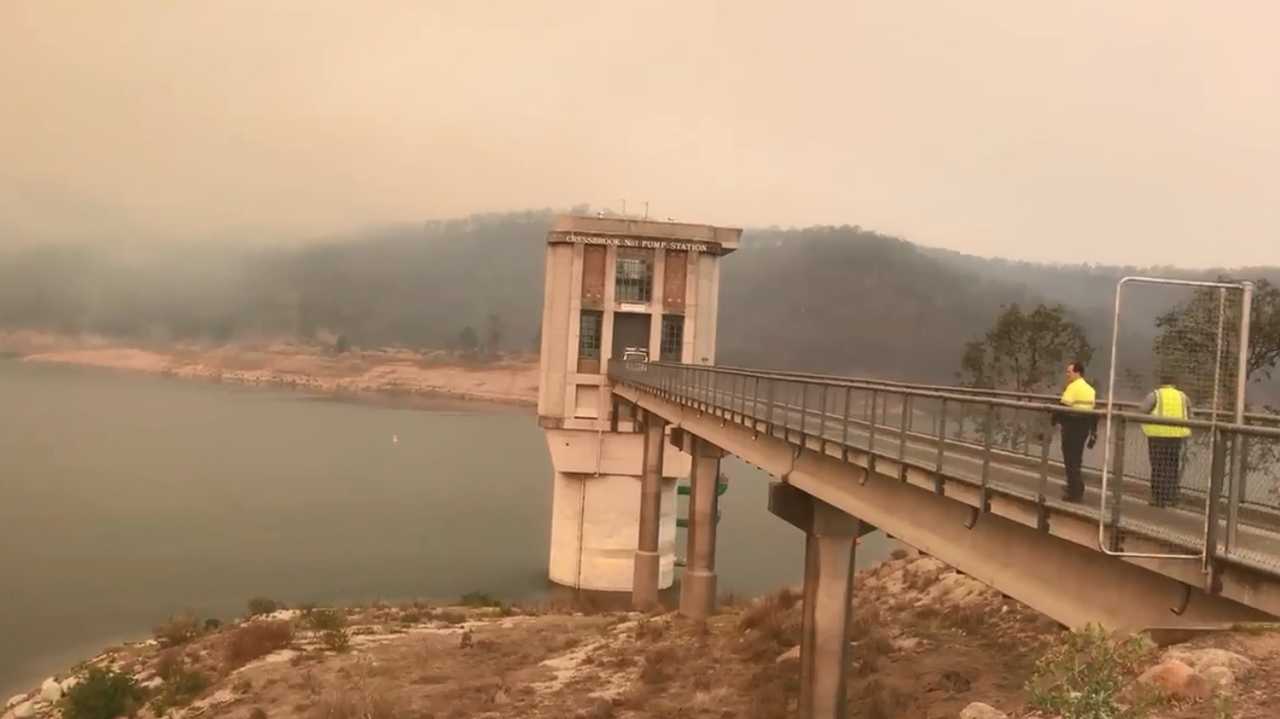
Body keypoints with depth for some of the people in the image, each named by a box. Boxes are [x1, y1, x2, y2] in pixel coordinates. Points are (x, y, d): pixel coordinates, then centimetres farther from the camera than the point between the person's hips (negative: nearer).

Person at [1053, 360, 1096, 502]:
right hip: (1085, 426, 8)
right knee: (1076, 458, 19)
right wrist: (1094, 432, 20)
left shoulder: (1073, 387, -13)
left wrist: (1053, 420, -12)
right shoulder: (1090, 389, 15)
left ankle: (1075, 492, -1)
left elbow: (1064, 407, -21)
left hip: (1072, 425, -8)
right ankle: (1076, 488, 27)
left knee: (1071, 460, -2)